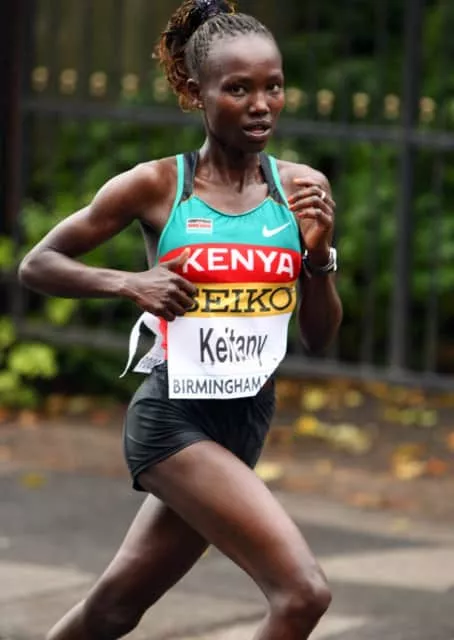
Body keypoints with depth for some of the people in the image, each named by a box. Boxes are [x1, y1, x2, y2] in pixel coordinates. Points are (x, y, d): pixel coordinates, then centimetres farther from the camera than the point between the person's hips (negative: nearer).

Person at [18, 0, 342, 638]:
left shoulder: (301, 189, 2)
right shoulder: (154, 187, -8)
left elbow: (320, 336, 8)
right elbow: (38, 264, 2)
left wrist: (318, 254, -10)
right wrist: (128, 283, -15)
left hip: (249, 420, 5)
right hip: (173, 418, -5)